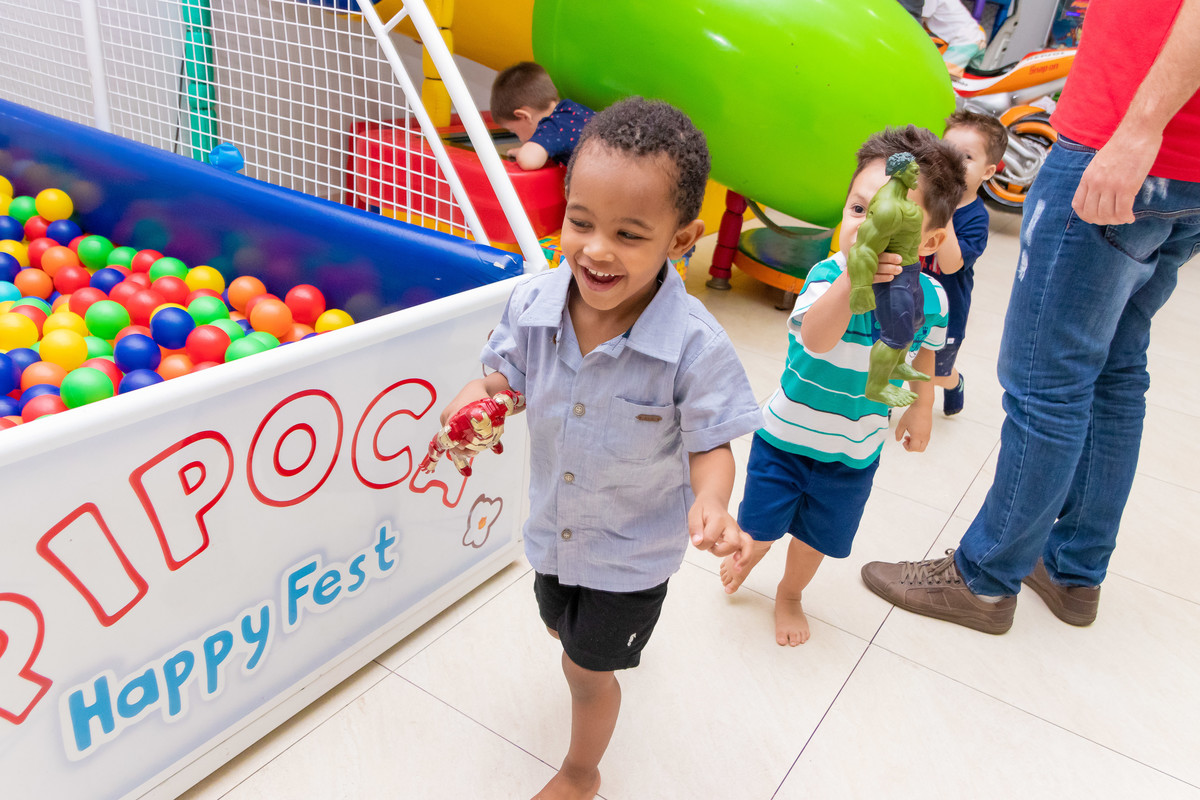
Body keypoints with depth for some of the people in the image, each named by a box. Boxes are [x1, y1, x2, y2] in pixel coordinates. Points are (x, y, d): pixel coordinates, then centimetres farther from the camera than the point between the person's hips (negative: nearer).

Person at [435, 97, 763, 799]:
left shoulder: (695, 345, -31)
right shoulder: (534, 304, -20)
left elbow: (710, 444, -19)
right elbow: (506, 379, -5)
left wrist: (710, 503, -40)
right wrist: (474, 401, -28)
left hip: (633, 546, -5)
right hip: (553, 529, 5)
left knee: (587, 669, 14)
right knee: (563, 629, 32)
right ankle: (622, 636, 71)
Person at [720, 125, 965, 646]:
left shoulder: (928, 296, -14)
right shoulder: (828, 275, -27)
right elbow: (815, 339, -48)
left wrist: (920, 408, 14)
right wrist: (851, 280, -64)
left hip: (855, 451, 3)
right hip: (787, 433, -2)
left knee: (816, 536, 18)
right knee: (761, 525, 13)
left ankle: (790, 595, 49)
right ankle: (748, 556, 50)